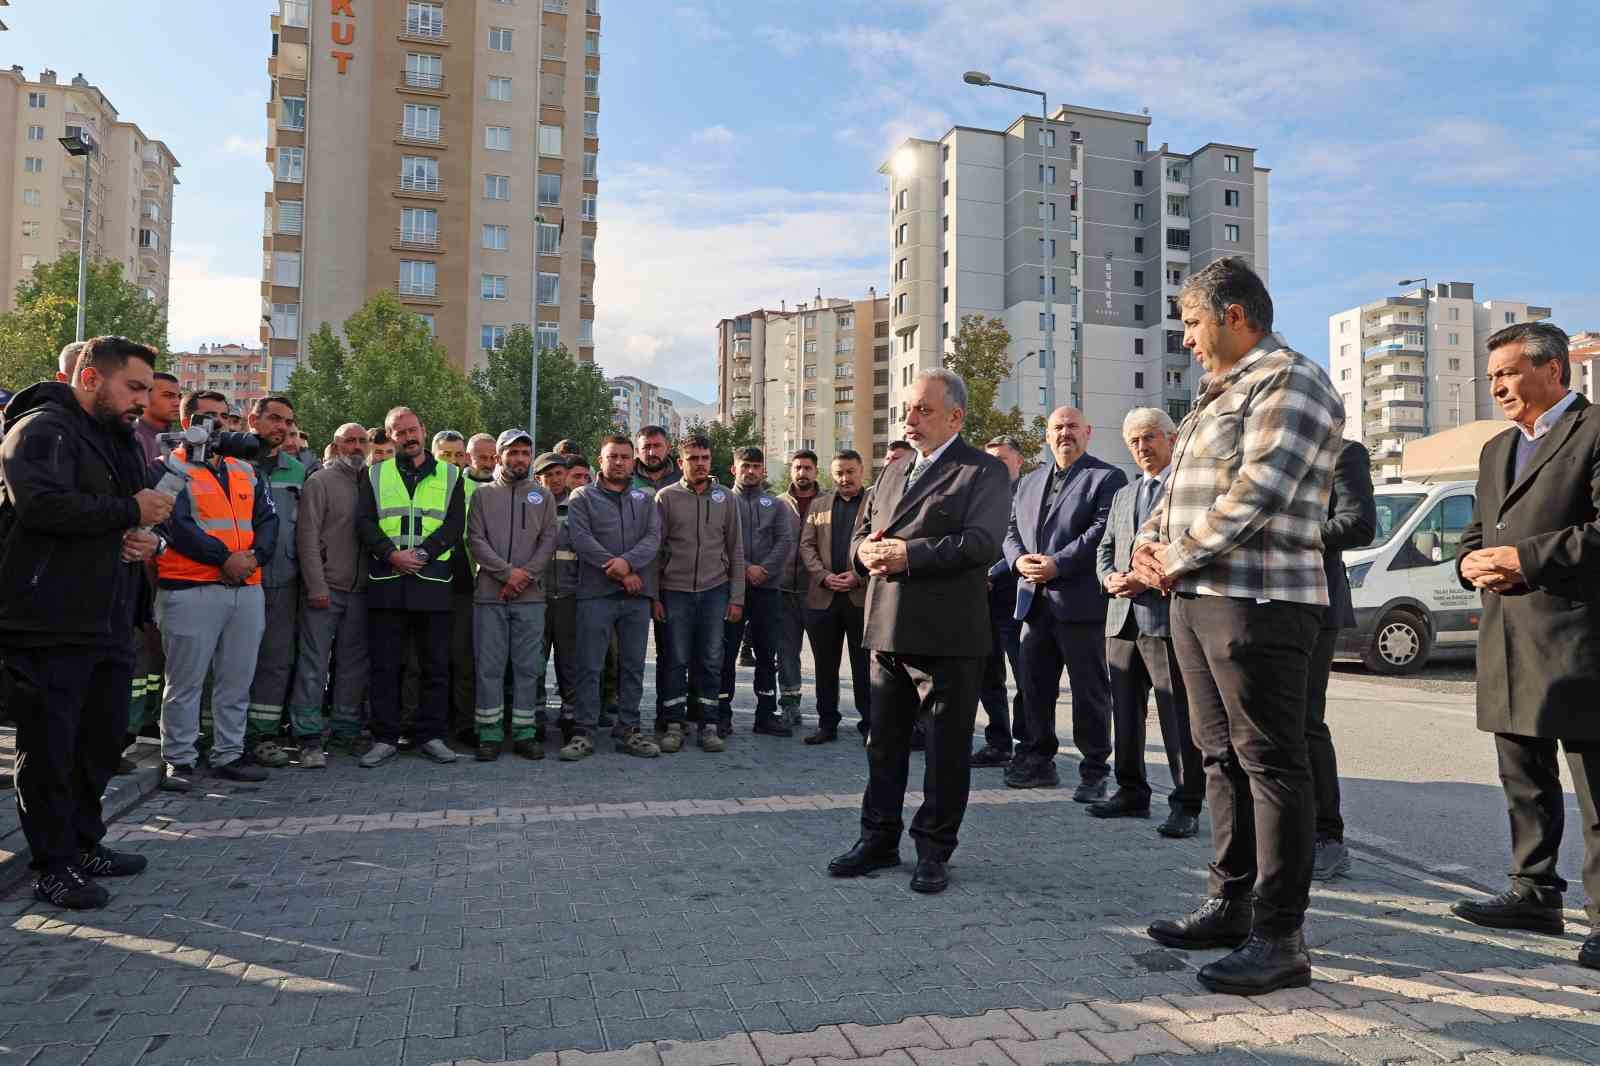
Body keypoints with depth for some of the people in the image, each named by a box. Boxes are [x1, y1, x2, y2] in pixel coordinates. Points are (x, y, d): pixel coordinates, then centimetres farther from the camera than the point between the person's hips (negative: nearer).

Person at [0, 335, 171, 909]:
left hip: (109, 623, 9)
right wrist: (131, 511, -16)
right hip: (49, 627, -9)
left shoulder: (119, 441, 19)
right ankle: (53, 867, 14)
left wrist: (148, 537, 6)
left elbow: (144, 514, 29)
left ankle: (84, 846, 31)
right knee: (50, 748, 2)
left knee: (102, 741, 16)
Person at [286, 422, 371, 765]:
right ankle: (308, 738, 0)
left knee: (353, 663, 9)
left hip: (359, 590, 5)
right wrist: (317, 586, -13)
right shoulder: (320, 482, -1)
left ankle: (346, 730, 18)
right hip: (325, 589, -5)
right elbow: (308, 536, -7)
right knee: (313, 664, -3)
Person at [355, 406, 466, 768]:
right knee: (384, 664, 3)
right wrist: (392, 554, -13)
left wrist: (422, 554, -12)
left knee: (435, 665, 3)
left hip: (432, 583, 0)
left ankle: (430, 735, 14)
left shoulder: (449, 475, 11)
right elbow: (364, 522, 3)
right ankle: (385, 738, 11)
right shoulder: (375, 475, 13)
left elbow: (454, 525, 1)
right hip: (386, 583, 1)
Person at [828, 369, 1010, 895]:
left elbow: (982, 542, -18)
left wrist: (909, 553, -21)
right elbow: (859, 533, 17)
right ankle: (879, 838, 27)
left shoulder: (984, 471, -4)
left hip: (947, 635, -6)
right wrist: (867, 551, -7)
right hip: (888, 631, 7)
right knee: (884, 741, 14)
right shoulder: (893, 473, 18)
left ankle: (934, 848, 19)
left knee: (947, 747, 5)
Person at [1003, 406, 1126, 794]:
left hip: (1081, 601, -6)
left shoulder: (1107, 478, -2)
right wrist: (1019, 559, -5)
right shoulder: (1029, 482, 19)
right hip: (1034, 600, 6)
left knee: (1089, 690, 2)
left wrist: (1058, 564, -19)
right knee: (1035, 686, 12)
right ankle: (1039, 761, 24)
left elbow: (1103, 530, -13)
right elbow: (1011, 529, 16)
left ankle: (1095, 770, 12)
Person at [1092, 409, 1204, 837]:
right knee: (1125, 713, 13)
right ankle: (1132, 792, 24)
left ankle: (1186, 805, 3)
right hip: (1122, 620, 7)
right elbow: (1105, 549, 21)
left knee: (1179, 716, -4)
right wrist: (1109, 578, 0)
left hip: (1168, 617, -7)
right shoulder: (1122, 496, 22)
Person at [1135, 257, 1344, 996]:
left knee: (1270, 763, -4)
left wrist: (1178, 557, -12)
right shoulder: (1219, 393, 22)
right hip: (1196, 599, 10)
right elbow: (1179, 486, 22)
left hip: (1258, 601, -9)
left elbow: (1258, 490, -19)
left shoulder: (1289, 381, -8)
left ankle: (1279, 937, 3)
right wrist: (1149, 544, 4)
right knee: (1223, 758, 14)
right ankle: (1232, 905, 25)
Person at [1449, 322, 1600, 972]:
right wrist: (1474, 564, 1)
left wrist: (1526, 558, -17)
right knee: (1526, 784, 15)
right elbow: (1476, 538, 22)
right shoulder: (1496, 451, 21)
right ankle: (1536, 894, 25)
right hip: (1509, 646, 8)